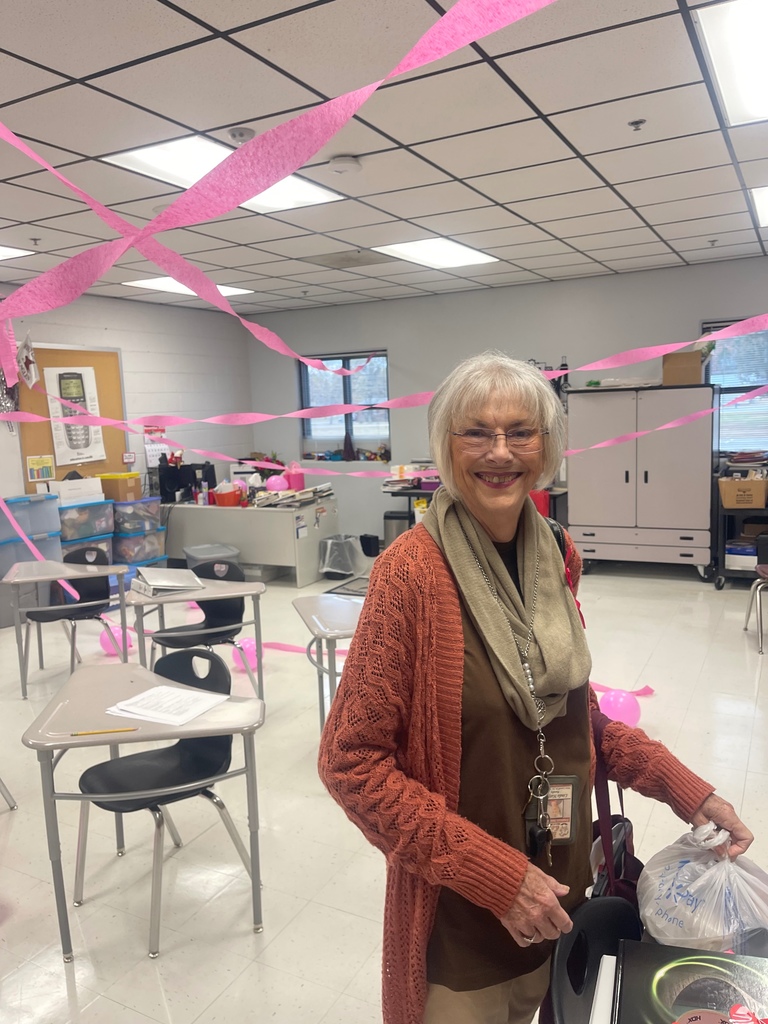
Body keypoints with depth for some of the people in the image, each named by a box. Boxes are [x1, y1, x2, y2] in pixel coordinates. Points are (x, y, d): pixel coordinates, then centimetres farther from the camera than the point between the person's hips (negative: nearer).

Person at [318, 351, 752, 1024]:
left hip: (561, 889, 6)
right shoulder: (413, 569, -21)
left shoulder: (556, 557, -3)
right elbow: (351, 761, -19)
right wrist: (493, 874, -21)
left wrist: (685, 789, 0)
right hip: (460, 922, -5)